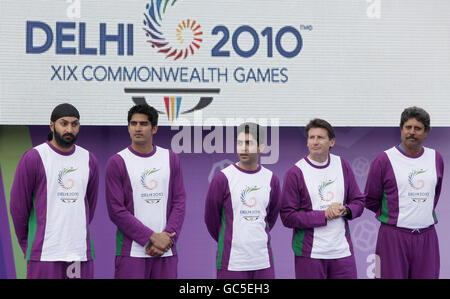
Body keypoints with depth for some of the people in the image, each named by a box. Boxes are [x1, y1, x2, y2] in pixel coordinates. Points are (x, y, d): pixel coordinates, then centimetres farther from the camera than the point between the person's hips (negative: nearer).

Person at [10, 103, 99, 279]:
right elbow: (18, 206, 1)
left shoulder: (89, 160, 11)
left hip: (81, 254, 4)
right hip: (44, 254, -4)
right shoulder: (33, 158, -3)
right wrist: (27, 245, 8)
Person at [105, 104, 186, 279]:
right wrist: (152, 237, -12)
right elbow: (116, 210, -7)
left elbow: (179, 203, 7)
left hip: (166, 252, 3)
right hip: (131, 252, -3)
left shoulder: (171, 159, 10)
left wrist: (167, 238, -8)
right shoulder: (117, 162, -1)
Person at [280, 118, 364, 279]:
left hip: (342, 252, 4)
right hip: (309, 253, -4)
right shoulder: (295, 172, -6)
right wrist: (324, 215, -16)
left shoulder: (343, 165, 8)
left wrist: (345, 210, -9)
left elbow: (359, 202, 13)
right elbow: (287, 217, -10)